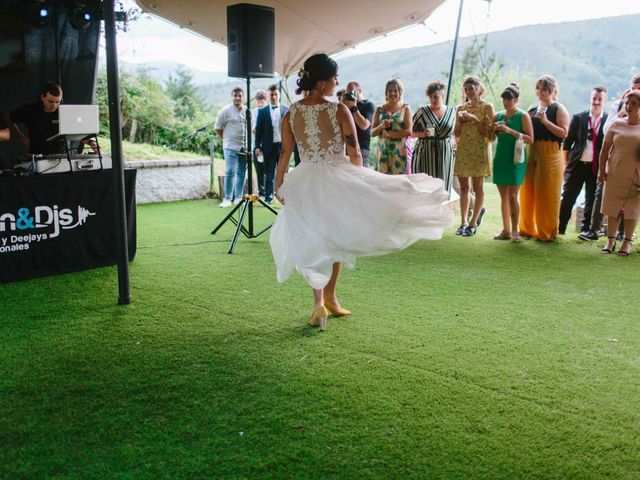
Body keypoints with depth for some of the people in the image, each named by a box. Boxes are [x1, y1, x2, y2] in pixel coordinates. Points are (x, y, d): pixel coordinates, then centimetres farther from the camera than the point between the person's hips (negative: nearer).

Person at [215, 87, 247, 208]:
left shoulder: (247, 110, 6)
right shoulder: (225, 111, -4)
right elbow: (218, 129, 1)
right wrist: (227, 139, 2)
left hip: (244, 146, 4)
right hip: (231, 147, -4)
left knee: (241, 172, 9)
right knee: (230, 172, -10)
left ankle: (238, 198, 17)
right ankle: (227, 199, -5)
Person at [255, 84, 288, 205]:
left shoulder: (286, 110, 6)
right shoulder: (262, 111, 5)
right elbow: (258, 129, 4)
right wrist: (257, 146, -2)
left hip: (282, 145, 1)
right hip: (269, 146, 0)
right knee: (269, 174, 5)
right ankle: (268, 198, 9)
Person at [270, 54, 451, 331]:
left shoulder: (291, 113, -2)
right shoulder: (339, 110, -12)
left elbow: (285, 154, 2)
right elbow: (354, 154, -7)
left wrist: (278, 184, 15)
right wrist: (359, 180, 10)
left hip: (305, 183, 3)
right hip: (337, 181, -2)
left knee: (313, 243, 14)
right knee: (336, 239, 18)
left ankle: (319, 302, 7)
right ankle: (329, 296, 28)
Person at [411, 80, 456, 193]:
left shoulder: (452, 111, 9)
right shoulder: (422, 111, 1)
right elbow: (411, 132, 3)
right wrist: (422, 134, -16)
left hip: (445, 154, 2)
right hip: (425, 153, -2)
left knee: (443, 186, 1)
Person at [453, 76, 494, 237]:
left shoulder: (487, 107, -1)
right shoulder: (461, 108, 12)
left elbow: (489, 133, -6)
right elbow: (457, 134, 13)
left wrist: (475, 120, -15)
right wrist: (460, 121, -5)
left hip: (479, 152, -4)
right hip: (462, 151, 4)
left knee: (477, 188, 1)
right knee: (464, 188, 5)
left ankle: (473, 223, 6)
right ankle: (463, 222, 10)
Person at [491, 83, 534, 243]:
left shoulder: (523, 116, -2)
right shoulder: (498, 115, 12)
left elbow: (530, 139, -9)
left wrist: (511, 131, -18)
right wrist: (494, 129, -4)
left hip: (515, 159, -5)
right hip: (500, 158, 5)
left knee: (512, 195, -8)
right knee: (503, 196, 7)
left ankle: (515, 230, -2)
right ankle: (506, 230, 12)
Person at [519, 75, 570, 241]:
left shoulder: (559, 110, -1)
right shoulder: (532, 110, 15)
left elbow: (564, 133, -12)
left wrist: (545, 121, -19)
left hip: (550, 154, -5)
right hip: (532, 154, 5)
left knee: (547, 194, -3)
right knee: (528, 192, 6)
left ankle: (548, 232, 7)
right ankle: (528, 229, 17)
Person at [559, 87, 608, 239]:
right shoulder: (578, 118, 2)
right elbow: (567, 142, 5)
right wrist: (566, 164, 3)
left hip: (596, 167, 0)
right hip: (577, 164, 0)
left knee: (592, 200, 7)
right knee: (567, 198, 2)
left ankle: (587, 230, 18)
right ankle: (559, 228, 11)